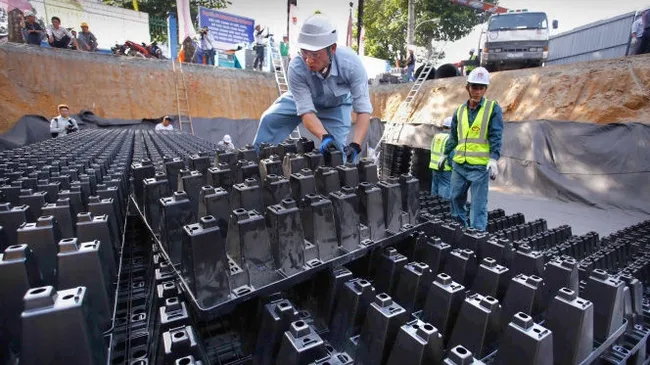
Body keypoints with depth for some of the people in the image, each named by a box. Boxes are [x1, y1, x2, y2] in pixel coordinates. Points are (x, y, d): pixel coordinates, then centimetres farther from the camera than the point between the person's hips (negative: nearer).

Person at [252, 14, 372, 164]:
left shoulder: (351, 63, -39)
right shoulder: (296, 67, -38)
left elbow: (363, 109, -38)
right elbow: (306, 112, -37)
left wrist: (355, 145, -52)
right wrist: (324, 137, -55)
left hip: (337, 104, 0)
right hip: (303, 99, 1)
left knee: (335, 149, -16)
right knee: (270, 119, -12)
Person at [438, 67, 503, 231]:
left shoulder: (493, 108, -2)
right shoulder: (460, 110, 11)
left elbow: (496, 136, -8)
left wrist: (493, 159, -20)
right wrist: (445, 154, 22)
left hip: (480, 166, -5)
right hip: (459, 164, 5)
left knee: (478, 204, -2)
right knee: (456, 197, 12)